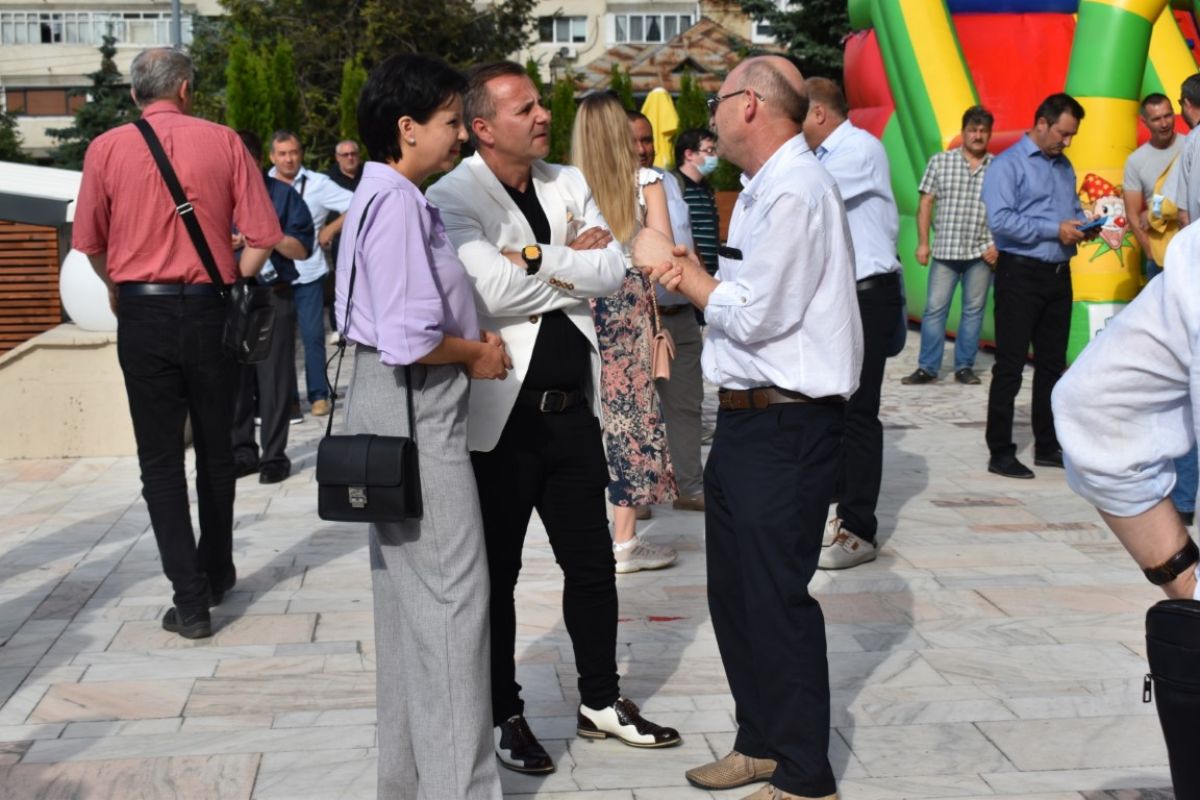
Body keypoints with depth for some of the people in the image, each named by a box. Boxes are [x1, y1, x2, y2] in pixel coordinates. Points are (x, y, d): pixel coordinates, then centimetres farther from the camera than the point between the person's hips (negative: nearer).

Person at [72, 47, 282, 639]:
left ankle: (190, 601, 2)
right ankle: (217, 574, 31)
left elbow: (90, 243, 5)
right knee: (215, 450, 17)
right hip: (211, 309, 1)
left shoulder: (106, 148, -1)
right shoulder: (224, 142, -1)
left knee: (160, 461, 5)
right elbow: (263, 237, -6)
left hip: (142, 315, -1)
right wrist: (230, 282, 9)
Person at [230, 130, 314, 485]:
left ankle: (274, 455, 7)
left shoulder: (282, 195, 1)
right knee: (236, 377, 6)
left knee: (273, 379, -1)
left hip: (273, 299, -3)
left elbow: (302, 249, -2)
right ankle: (243, 451, 17)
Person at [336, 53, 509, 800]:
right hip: (415, 406, -11)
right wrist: (476, 354, -8)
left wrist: (473, 339, 8)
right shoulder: (397, 204, -18)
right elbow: (409, 341, -26)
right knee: (451, 596, -5)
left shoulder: (388, 197, 14)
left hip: (407, 408, 11)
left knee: (407, 594, 16)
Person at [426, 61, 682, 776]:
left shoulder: (569, 185, 9)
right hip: (499, 416, -6)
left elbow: (613, 271, -4)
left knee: (592, 561, 15)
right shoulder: (453, 199, -10)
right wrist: (573, 266, -11)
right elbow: (491, 293, -24)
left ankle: (602, 702, 32)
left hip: (573, 408, 6)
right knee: (497, 574, 9)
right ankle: (504, 716, 25)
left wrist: (537, 260, -16)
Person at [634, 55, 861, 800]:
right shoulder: (765, 189, 13)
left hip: (787, 429, -10)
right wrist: (689, 272, -2)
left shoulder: (797, 191, -18)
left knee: (777, 599, -1)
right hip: (747, 420, 10)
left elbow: (751, 315, -21)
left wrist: (676, 266, -9)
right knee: (733, 591, 18)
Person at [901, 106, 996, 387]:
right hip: (945, 250, -1)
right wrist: (923, 242, -2)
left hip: (981, 253, 1)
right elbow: (926, 203, 4)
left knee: (974, 310, 7)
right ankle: (927, 368, 5)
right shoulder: (940, 161, 3)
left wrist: (997, 245, -4)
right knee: (934, 309, -1)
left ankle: (964, 367, 16)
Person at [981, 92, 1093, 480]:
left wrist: (1082, 226, 1)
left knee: (1052, 363, 13)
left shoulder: (1064, 167, 15)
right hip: (1021, 273, -7)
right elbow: (999, 220, -20)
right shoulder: (1007, 165, -9)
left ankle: (1048, 446, 23)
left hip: (1058, 274, 8)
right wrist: (1054, 230, -19)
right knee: (1010, 366, -4)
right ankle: (1000, 453, 2)